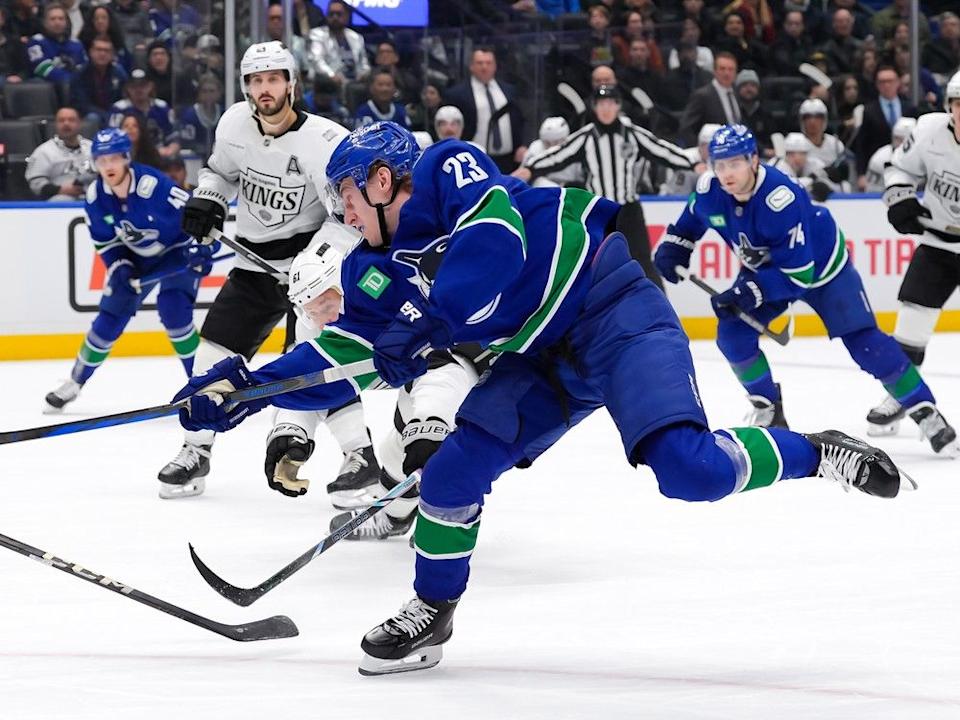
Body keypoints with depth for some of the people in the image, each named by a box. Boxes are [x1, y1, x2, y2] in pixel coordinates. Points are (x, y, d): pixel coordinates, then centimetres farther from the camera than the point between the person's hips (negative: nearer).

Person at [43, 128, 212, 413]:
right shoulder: (95, 197, -14)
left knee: (174, 311, -25)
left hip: (176, 251, -5)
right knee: (109, 318, 5)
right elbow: (103, 239, 0)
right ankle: (75, 382, 21)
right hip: (135, 257, 5)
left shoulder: (153, 185, -32)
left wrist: (200, 248, -38)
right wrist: (120, 266, -14)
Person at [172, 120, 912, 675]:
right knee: (453, 472, -5)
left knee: (690, 469, -27)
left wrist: (427, 324, -30)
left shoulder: (448, 171, -14)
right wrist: (247, 387, 1)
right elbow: (340, 359, 10)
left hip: (614, 311, -8)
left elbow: (495, 244, -29)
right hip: (541, 359, 8)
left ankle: (817, 454, -5)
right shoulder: (379, 271, 9)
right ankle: (429, 616, 14)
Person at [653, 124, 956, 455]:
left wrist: (749, 292, -42)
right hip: (764, 267, 6)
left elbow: (799, 273, -37)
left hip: (822, 267, -6)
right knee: (733, 334, -14)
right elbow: (691, 219, 7)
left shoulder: (781, 199, -40)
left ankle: (926, 412, -4)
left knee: (865, 344, -12)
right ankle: (768, 409, 5)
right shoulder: (709, 191, -21)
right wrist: (672, 248, -7)